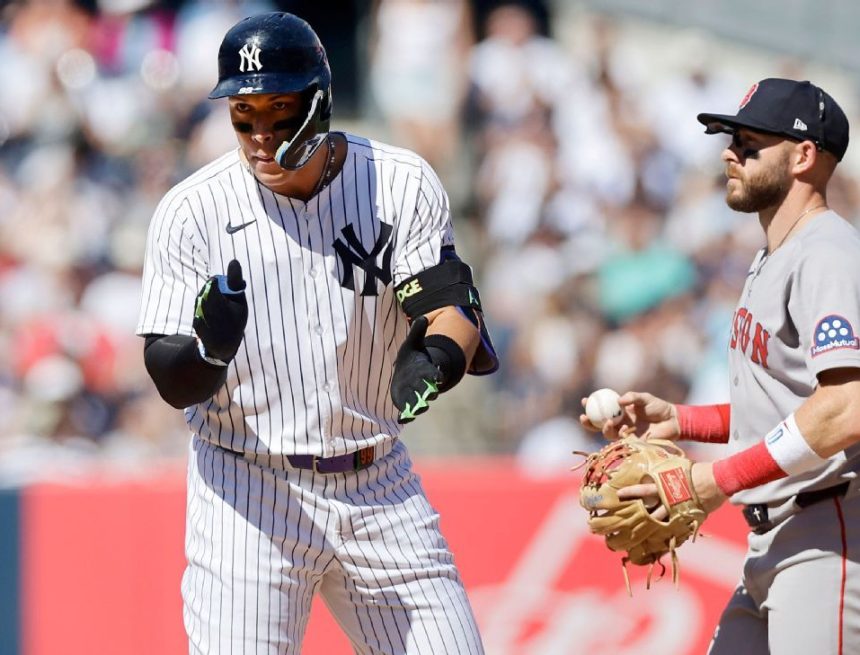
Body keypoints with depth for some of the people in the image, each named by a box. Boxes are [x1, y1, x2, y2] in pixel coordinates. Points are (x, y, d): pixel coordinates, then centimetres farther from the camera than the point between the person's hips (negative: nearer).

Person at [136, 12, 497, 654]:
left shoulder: (402, 184, -3)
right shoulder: (193, 210, -7)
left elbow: (453, 307, -12)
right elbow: (171, 381, -8)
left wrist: (436, 357, -36)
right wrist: (209, 346, -32)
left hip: (380, 486, 2)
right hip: (248, 491, -2)